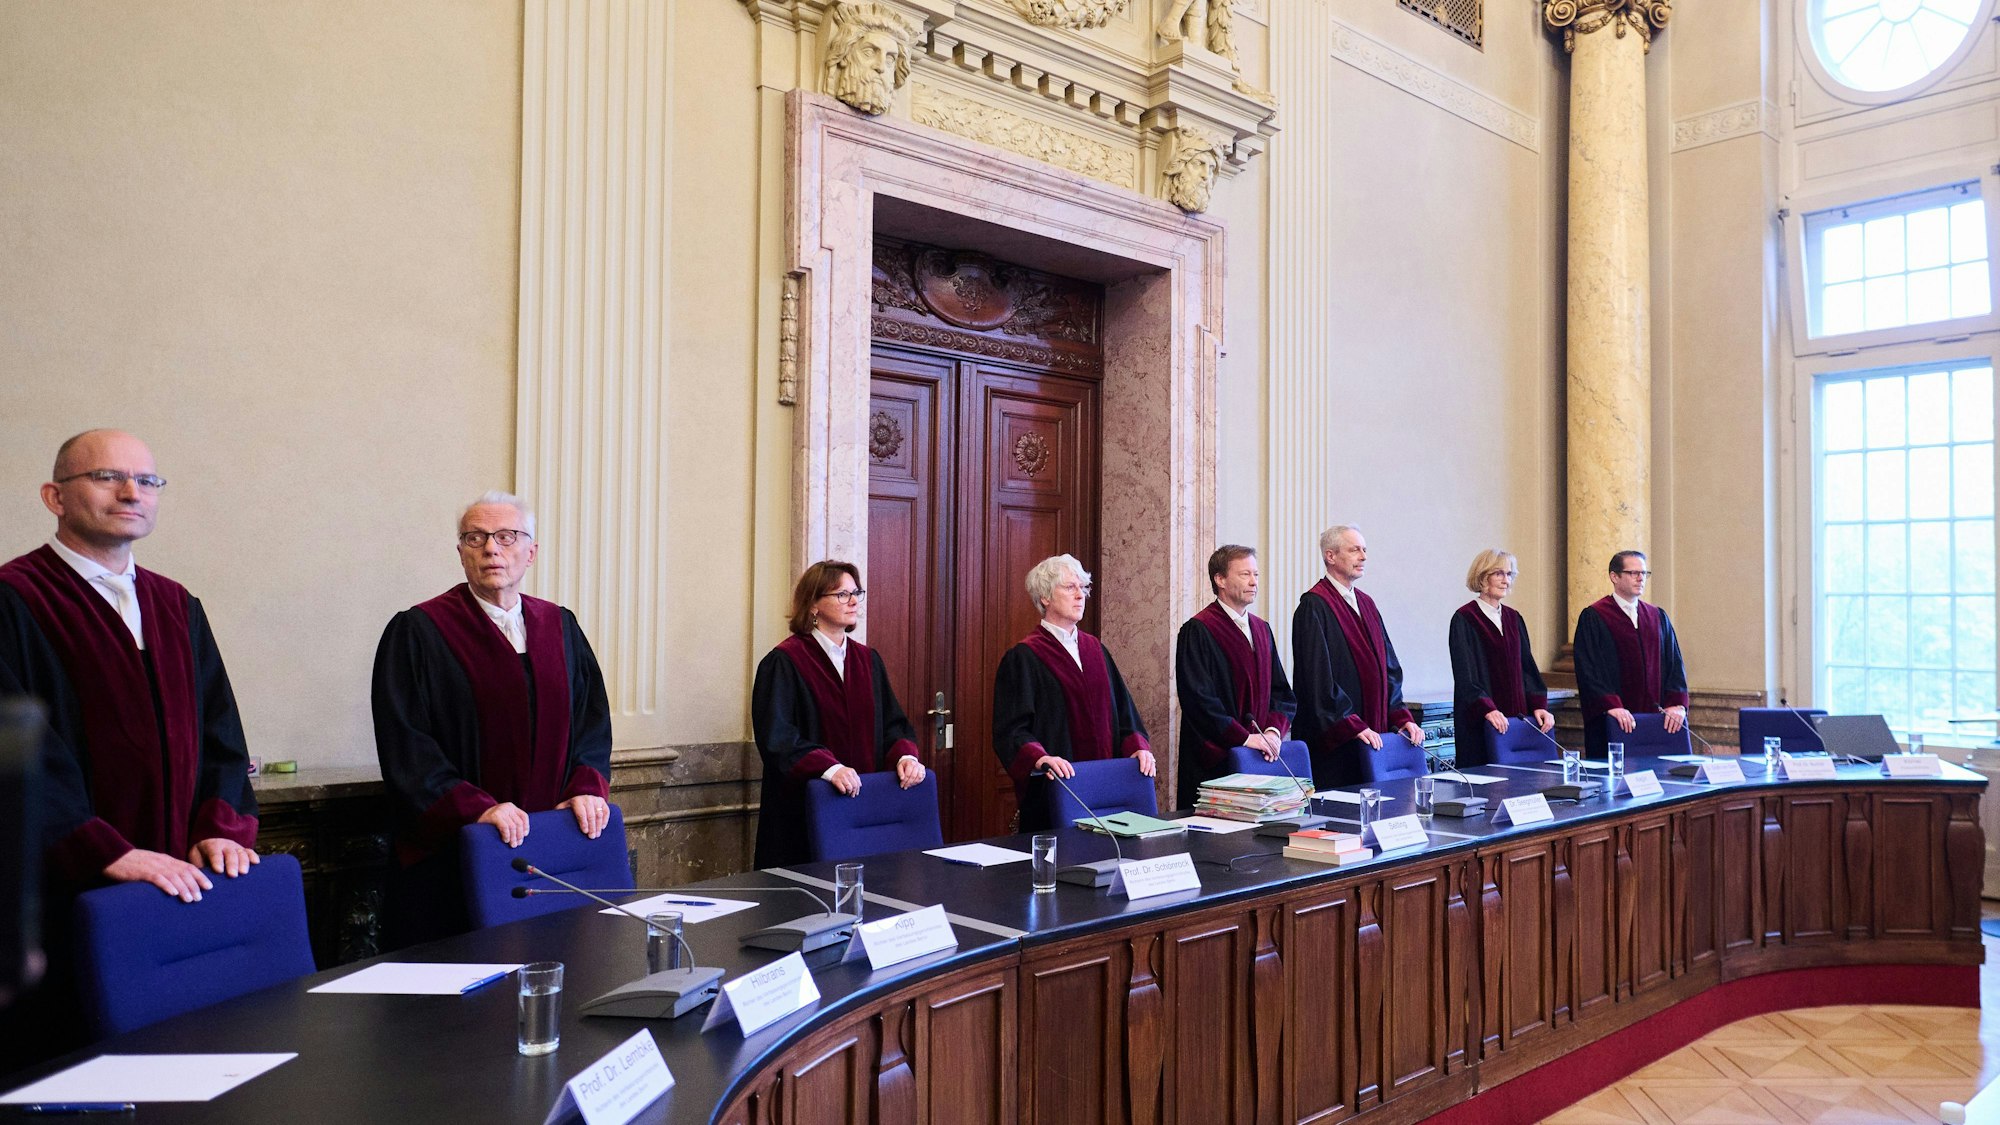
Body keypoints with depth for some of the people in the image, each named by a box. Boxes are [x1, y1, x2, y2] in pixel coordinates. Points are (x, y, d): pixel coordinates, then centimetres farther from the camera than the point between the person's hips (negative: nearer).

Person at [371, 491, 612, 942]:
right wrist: (475, 808, -19)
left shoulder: (560, 627, 11)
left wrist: (587, 786, -4)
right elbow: (405, 744, -9)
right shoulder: (417, 632, -2)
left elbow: (593, 719, 13)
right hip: (453, 856, -4)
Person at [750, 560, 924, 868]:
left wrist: (906, 754, -10)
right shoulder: (783, 662, -7)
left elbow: (892, 722, 11)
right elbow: (776, 736, -16)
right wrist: (829, 768, -28)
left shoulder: (868, 660, 12)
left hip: (863, 805, 5)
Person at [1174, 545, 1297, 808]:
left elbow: (1282, 690, 12)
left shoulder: (1262, 628, 13)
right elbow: (1198, 697, -16)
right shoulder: (1197, 631, -9)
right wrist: (1243, 737, -17)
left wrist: (1274, 730, -6)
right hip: (1215, 761, -6)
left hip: (1261, 756, 6)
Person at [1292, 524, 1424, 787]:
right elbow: (1318, 674, -16)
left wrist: (1401, 717, 4)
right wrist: (1352, 725, -19)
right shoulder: (1314, 606, -10)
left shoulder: (1366, 604, 16)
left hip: (1372, 733, 8)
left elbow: (1389, 666, 16)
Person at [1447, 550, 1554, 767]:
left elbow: (1527, 665, 13)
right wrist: (1487, 709, -24)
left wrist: (1538, 705, -1)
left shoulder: (1513, 618, 14)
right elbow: (1464, 673, -13)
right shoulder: (1464, 619, -6)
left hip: (1516, 715, 6)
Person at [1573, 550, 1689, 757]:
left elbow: (1674, 662, 10)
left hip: (1656, 719, 5)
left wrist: (1677, 704, -4)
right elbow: (1588, 668, -10)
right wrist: (1611, 705, -20)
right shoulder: (1593, 617, -2)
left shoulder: (1658, 617, 15)